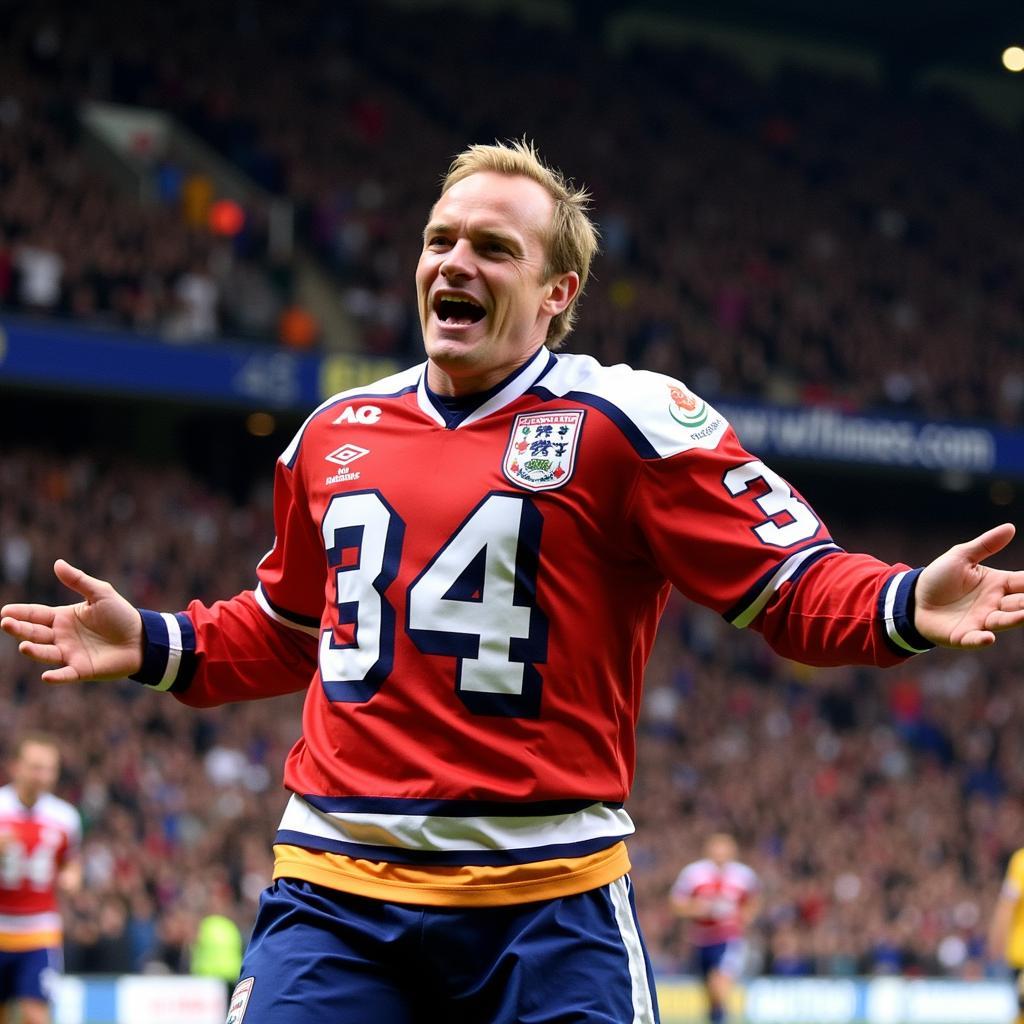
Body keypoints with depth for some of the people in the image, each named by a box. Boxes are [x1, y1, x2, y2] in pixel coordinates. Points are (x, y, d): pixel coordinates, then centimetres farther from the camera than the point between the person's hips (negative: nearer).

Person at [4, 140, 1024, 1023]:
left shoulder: (623, 420, -2)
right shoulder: (336, 432, 15)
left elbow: (796, 584, -6)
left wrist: (906, 607, -24)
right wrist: (154, 645, 21)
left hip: (547, 900, -4)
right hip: (334, 890, 4)